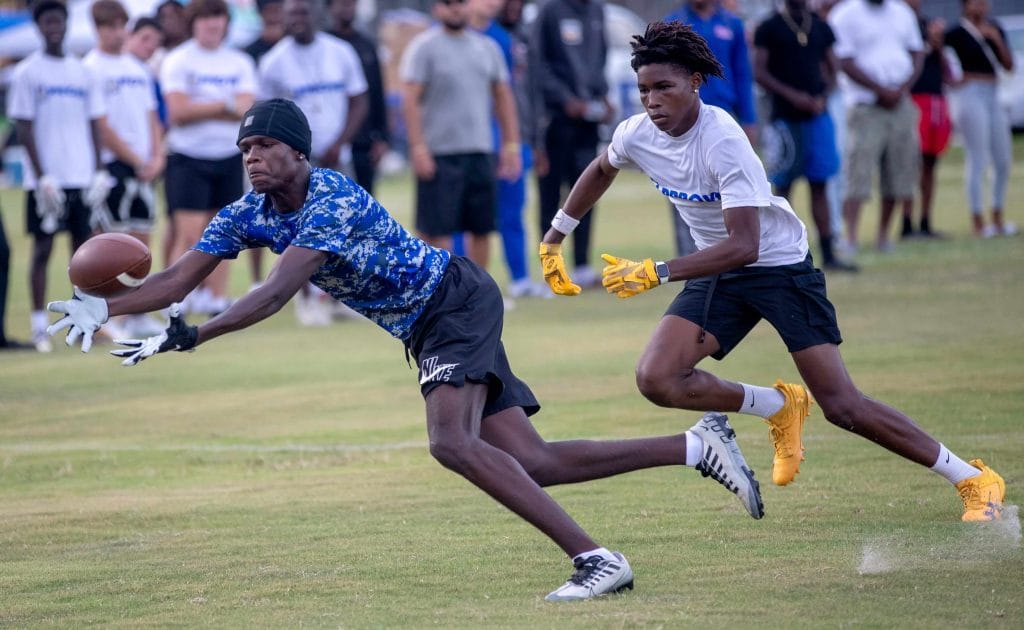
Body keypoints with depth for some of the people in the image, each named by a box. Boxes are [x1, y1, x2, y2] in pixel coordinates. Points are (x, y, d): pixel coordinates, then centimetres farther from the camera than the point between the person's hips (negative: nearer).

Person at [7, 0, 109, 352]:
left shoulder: (82, 72, 12)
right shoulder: (27, 73, -2)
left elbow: (93, 124, 15)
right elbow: (24, 129, -5)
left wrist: (98, 172, 6)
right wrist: (42, 176, -12)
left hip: (81, 176, 4)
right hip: (46, 179, -4)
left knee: (83, 244, 4)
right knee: (43, 247, -2)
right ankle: (39, 326, 1)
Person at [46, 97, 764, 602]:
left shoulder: (334, 201, -25)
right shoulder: (248, 214, 0)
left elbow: (275, 296, -34)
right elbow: (180, 279, -1)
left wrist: (184, 337, -38)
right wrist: (102, 306, -17)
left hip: (458, 300, -8)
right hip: (427, 329, 8)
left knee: (452, 443, -29)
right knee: (535, 464, 1)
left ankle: (596, 560, -30)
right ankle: (698, 446, 10)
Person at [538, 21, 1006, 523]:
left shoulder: (722, 141, -29)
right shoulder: (637, 135, -8)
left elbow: (743, 245, -36)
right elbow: (600, 170, 18)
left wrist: (657, 273, -40)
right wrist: (553, 240, 20)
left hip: (780, 263, -6)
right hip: (717, 273, 6)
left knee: (842, 407, -12)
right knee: (656, 379, -16)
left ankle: (973, 480, 1)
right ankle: (779, 408, 7)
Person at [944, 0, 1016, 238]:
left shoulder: (995, 29, 11)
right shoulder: (958, 33, -6)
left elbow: (1009, 66, 8)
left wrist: (996, 39, -6)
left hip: (992, 98, 7)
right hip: (970, 96, -7)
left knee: (1003, 160, 10)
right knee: (977, 160, -9)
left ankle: (998, 218, 20)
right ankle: (978, 221, -6)